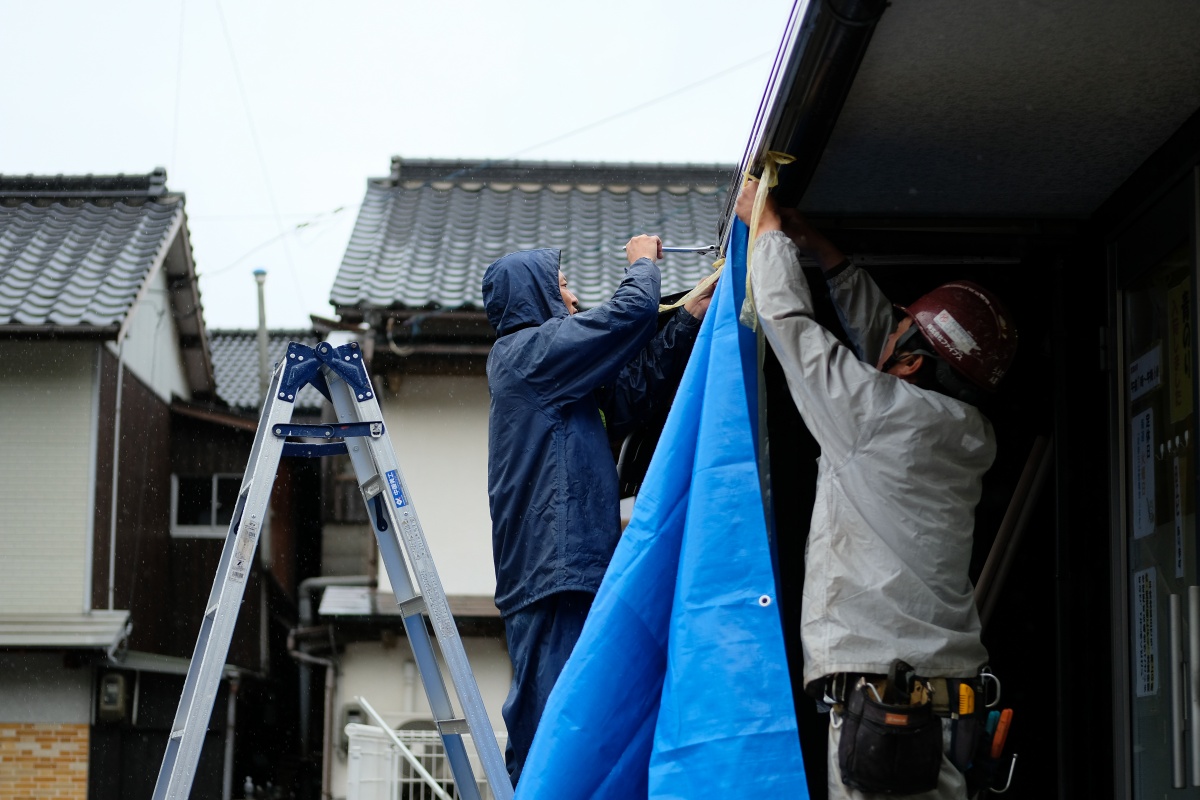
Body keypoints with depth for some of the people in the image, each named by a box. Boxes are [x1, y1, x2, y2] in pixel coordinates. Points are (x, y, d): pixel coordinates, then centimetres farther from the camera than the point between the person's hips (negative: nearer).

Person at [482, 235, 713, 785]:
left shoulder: (556, 370, 24)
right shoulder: (531, 350, -6)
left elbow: (635, 391, 25)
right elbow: (630, 312, -9)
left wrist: (690, 318, 22)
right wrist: (643, 263, 11)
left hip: (570, 570, 10)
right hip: (554, 569, -10)